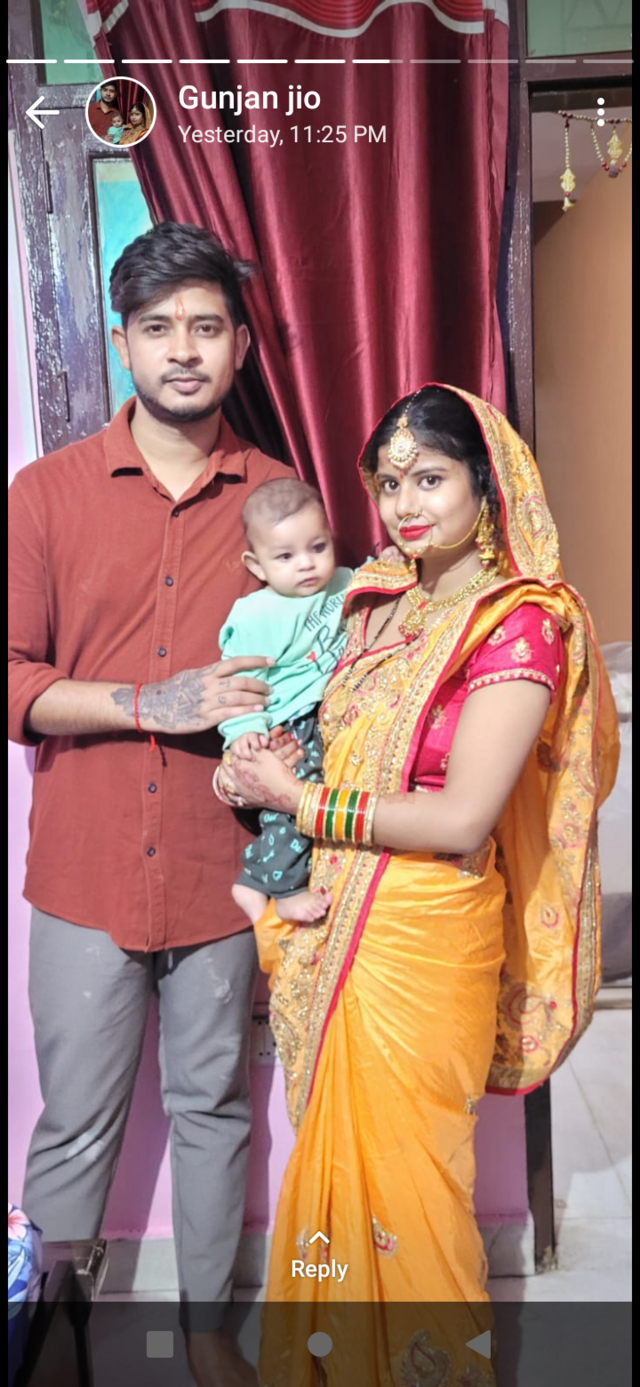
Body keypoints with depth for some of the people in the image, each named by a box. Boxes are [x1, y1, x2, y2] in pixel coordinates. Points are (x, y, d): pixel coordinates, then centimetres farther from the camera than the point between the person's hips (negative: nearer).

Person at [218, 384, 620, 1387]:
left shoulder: (520, 621, -14)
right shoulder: (381, 604, 8)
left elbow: (461, 819, -20)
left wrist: (301, 800, -14)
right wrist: (253, 767, -1)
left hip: (424, 940, -7)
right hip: (338, 926, 7)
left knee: (396, 1172, 11)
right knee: (335, 1155, 20)